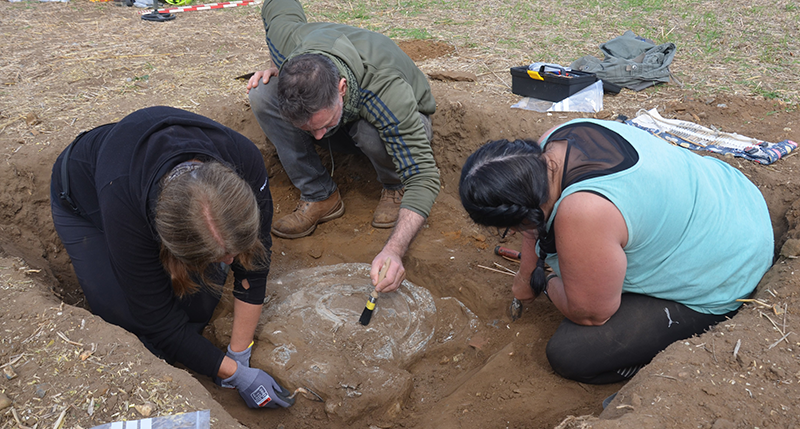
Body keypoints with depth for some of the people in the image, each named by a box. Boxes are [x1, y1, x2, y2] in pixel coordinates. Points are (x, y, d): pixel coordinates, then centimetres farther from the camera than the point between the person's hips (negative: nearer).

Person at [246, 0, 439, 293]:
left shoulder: (388, 94, -44)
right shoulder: (288, 42, -31)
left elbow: (424, 175, -42)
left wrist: (394, 249, -54)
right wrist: (277, 67, -13)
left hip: (405, 124, -3)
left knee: (371, 135, -41)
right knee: (261, 95, -21)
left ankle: (395, 186, -5)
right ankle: (320, 196, -12)